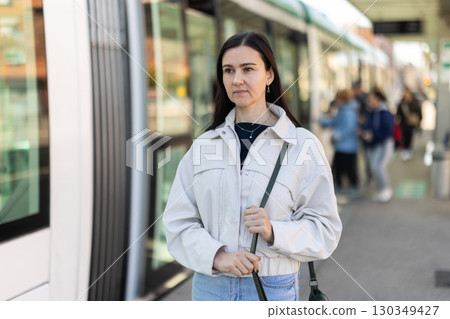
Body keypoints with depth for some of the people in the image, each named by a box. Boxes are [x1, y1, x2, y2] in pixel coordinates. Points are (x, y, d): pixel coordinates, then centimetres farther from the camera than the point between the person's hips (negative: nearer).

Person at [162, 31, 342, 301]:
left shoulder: (302, 144, -4)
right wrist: (217, 256, -15)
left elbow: (325, 230, -4)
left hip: (272, 288, -2)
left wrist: (273, 231, -20)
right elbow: (178, 222, 0)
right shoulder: (204, 145, 4)